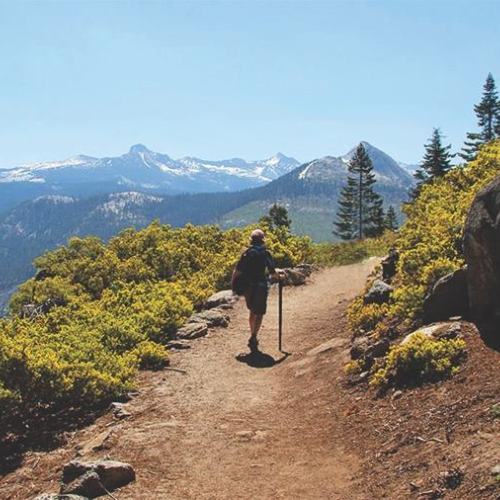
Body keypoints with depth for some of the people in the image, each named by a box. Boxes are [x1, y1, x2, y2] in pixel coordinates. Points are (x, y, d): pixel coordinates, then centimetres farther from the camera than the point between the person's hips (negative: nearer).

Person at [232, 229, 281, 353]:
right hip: (260, 287, -4)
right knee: (259, 314, 6)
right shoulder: (265, 253, -7)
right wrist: (278, 277, 8)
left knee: (252, 311, 22)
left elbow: (237, 271, -2)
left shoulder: (246, 253, 3)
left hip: (247, 287, 4)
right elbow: (272, 273, -11)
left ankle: (253, 337, 29)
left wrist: (234, 285, 9)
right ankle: (253, 337, -10)